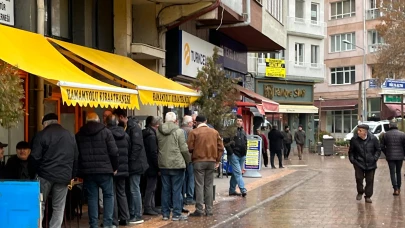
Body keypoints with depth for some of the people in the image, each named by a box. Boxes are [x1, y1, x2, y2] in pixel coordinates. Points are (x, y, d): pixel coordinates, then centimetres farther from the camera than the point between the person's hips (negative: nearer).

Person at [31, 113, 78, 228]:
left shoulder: (41, 135, -1)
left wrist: (37, 171, 10)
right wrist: (72, 175, 16)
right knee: (58, 208, 6)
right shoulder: (70, 135, 13)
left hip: (45, 174, -2)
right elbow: (76, 158, 12)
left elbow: (34, 157, -6)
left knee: (40, 204, 10)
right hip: (64, 176, 3)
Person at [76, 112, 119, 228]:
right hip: (104, 170, -2)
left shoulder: (79, 134, 10)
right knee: (108, 195, 8)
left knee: (92, 197, 8)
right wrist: (114, 167, 6)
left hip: (88, 171, 3)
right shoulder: (105, 131, -1)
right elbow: (113, 152, -6)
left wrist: (80, 171, 15)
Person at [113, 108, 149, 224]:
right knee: (131, 190, 12)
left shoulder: (134, 127, -14)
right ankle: (131, 214, 20)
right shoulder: (123, 127, 13)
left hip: (134, 163, -9)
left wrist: (130, 161, -19)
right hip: (129, 164, 9)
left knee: (134, 190, -5)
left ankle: (138, 216, 2)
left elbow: (137, 146, -20)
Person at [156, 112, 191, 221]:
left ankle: (165, 213, 16)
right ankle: (176, 214, 5)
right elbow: (184, 149, -9)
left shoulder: (158, 132, 4)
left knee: (165, 190, 10)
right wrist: (188, 160, 6)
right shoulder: (179, 131, -10)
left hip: (163, 165, 5)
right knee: (176, 190, 1)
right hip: (177, 164, -4)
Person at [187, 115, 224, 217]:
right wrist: (217, 160, 11)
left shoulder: (194, 132, -6)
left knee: (199, 186, 0)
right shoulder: (214, 132, 6)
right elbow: (221, 147, 4)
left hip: (199, 161, -3)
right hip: (212, 161, 3)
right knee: (209, 186, 9)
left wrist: (192, 156, 11)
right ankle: (209, 210, 11)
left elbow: (190, 147, -9)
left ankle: (199, 210, -1)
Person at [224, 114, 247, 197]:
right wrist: (231, 152, -16)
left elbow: (245, 142, 26)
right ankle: (243, 190, -14)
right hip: (234, 155, -8)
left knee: (236, 173, 12)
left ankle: (232, 190, 19)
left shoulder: (243, 131, 16)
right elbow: (226, 142, -15)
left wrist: (245, 151, 14)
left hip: (242, 156, 8)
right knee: (238, 172, -11)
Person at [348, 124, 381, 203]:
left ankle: (368, 196, 16)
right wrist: (352, 159, -2)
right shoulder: (354, 139, -5)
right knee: (359, 178, -8)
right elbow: (351, 151, 8)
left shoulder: (373, 139, -7)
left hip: (370, 164, 0)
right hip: (359, 163, 0)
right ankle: (360, 192, 18)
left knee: (369, 180, 4)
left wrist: (375, 158, -6)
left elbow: (378, 150, 5)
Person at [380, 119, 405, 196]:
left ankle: (395, 189, -8)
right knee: (398, 172, 15)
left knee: (392, 173, 3)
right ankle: (398, 188, 22)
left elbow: (382, 147, -1)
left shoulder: (385, 135, -3)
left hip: (390, 157, -1)